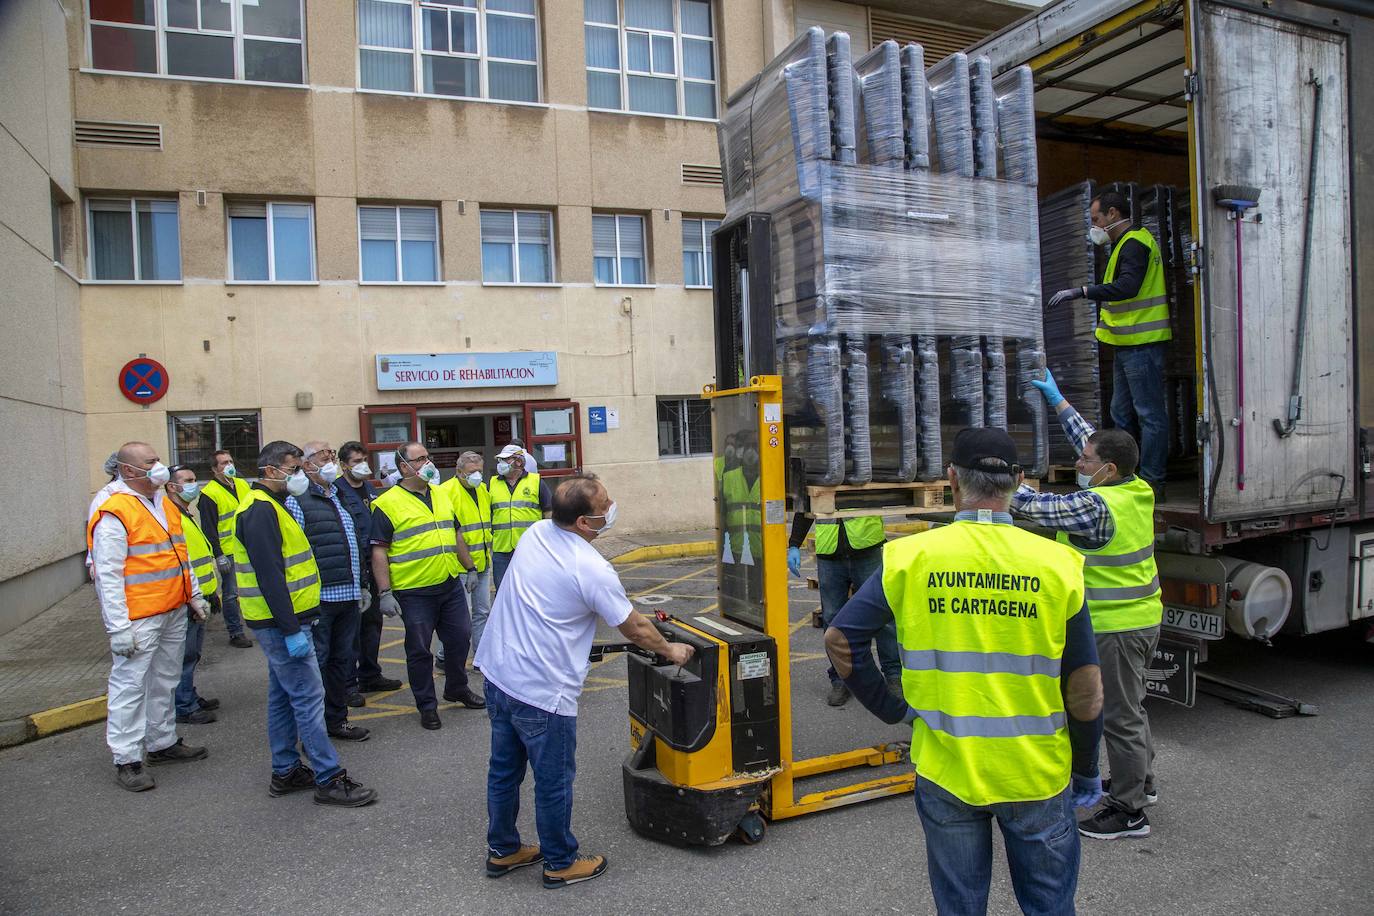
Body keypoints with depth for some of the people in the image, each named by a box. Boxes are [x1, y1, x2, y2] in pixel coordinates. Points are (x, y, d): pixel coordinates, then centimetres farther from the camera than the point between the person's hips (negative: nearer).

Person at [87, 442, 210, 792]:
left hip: (174, 612, 8)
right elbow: (107, 574, -17)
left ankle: (162, 743, 30)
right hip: (139, 619, -8)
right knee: (130, 686, -1)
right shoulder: (115, 513, -14)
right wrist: (118, 627, -19)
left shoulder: (165, 504, 12)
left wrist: (194, 595, 19)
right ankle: (126, 760, 9)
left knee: (165, 682, 17)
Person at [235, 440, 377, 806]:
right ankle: (329, 779, -1)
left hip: (283, 622, 11)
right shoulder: (261, 510, -18)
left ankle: (285, 772, 25)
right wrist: (291, 630, -25)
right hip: (281, 623, -11)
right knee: (308, 697, -7)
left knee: (283, 696, 16)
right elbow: (268, 575, -25)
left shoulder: (268, 506, 16)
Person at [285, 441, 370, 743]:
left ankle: (337, 719, 27)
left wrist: (359, 587, 22)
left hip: (348, 596, 8)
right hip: (318, 597, -8)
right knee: (315, 663, 1)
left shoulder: (338, 498, 17)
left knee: (342, 661, 15)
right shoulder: (297, 501, -8)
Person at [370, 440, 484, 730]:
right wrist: (385, 593, -15)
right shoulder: (387, 504, -9)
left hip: (450, 585, 6)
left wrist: (469, 568, 18)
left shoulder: (440, 495, 11)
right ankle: (427, 706, 18)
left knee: (460, 638, 13)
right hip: (414, 592, -6)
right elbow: (379, 551, -11)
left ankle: (457, 689, 34)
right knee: (419, 650, 4)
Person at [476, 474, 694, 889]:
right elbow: (634, 628, -8)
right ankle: (561, 864, 28)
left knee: (503, 769, 21)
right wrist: (670, 650, 10)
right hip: (542, 692, -8)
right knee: (554, 781, 11)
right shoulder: (592, 570, -21)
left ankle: (502, 850, 39)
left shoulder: (535, 533, 0)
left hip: (497, 672, 8)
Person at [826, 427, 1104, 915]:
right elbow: (1086, 689, -6)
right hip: (1037, 776, 0)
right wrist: (1086, 770, 9)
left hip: (944, 771, 0)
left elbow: (840, 640, -11)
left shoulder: (910, 557, -11)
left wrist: (890, 707, 1)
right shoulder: (1055, 563, -10)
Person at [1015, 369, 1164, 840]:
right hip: (1142, 618, 10)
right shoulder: (1137, 489, 3)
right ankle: (1140, 781, 42)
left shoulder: (1097, 505, -25)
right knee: (1130, 705, 25)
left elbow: (1032, 506, -21)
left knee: (1119, 716, 1)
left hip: (1114, 626, -10)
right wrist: (1058, 400, 23)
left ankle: (1128, 811, 12)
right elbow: (1093, 440, 16)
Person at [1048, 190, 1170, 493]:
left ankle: (1152, 481, -3)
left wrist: (1082, 292, -32)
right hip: (1129, 343, 11)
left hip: (1141, 343, -11)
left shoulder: (1134, 244, -13)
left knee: (1149, 413, -6)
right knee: (1122, 412, 15)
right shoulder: (1127, 244, 21)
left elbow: (1128, 286, -29)